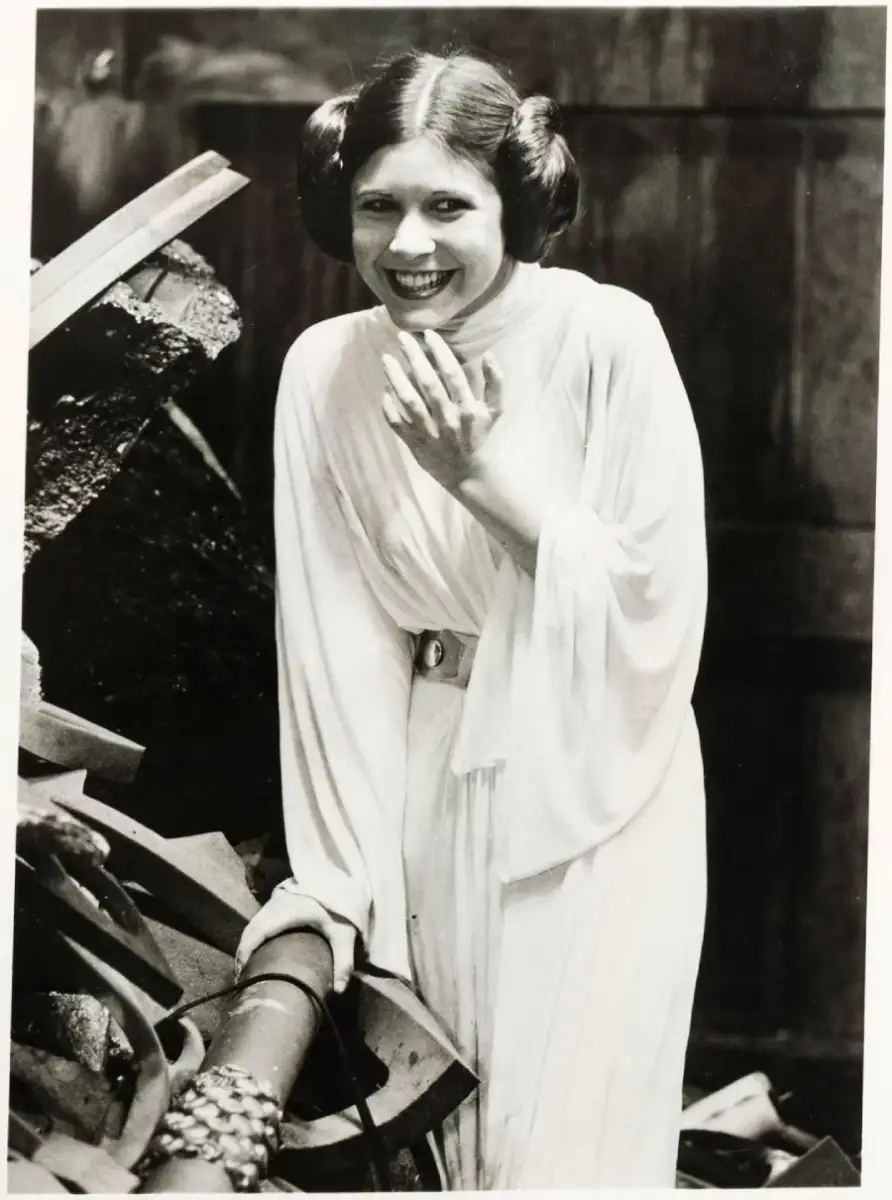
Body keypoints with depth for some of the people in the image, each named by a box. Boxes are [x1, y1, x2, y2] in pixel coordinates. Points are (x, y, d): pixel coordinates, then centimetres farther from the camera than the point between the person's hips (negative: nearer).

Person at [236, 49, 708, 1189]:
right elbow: (338, 635, -4)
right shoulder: (325, 369, -6)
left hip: (592, 785, -3)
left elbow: (659, 602, -15)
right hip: (428, 785, 3)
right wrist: (335, 866, -5)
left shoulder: (608, 339, -15)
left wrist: (491, 473, -22)